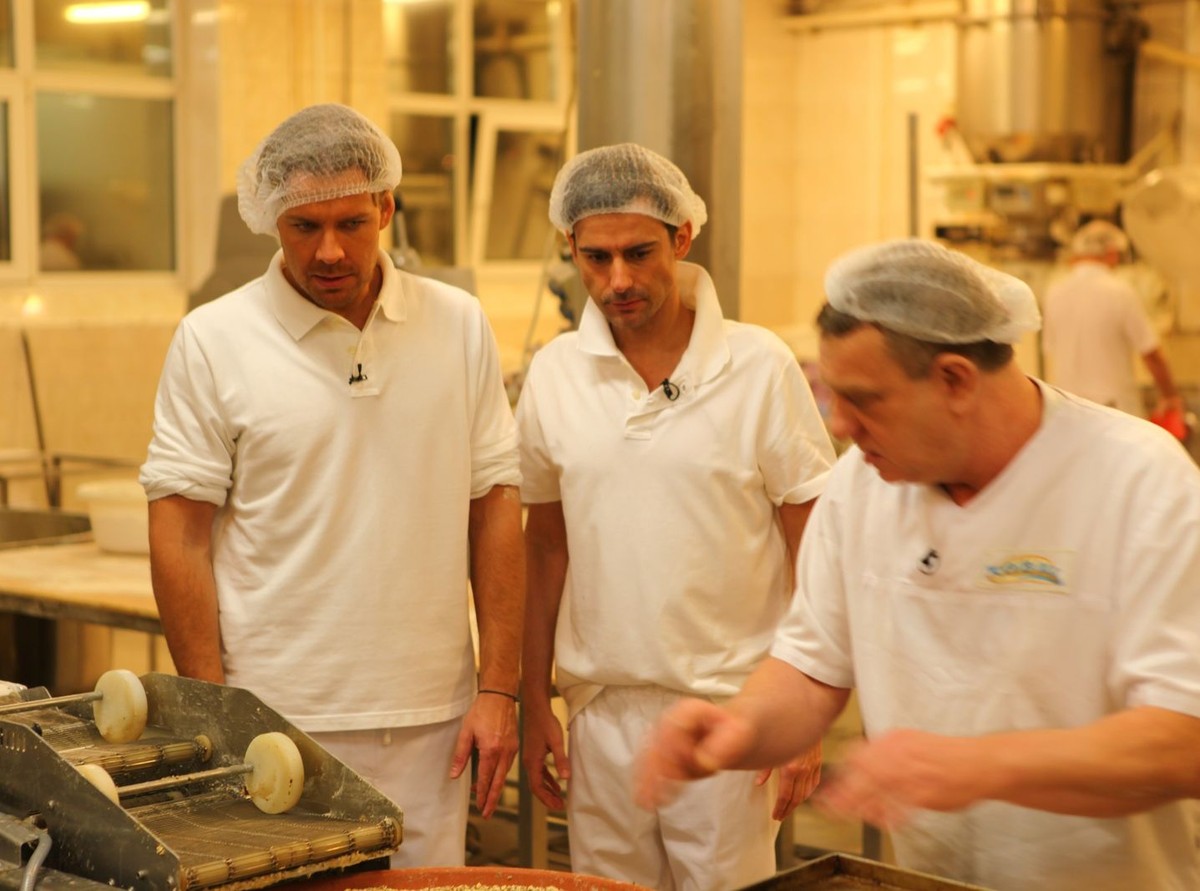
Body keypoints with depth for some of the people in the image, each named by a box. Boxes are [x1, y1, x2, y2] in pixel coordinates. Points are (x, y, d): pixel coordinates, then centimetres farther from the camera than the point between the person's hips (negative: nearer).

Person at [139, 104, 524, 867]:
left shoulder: (459, 325, 5)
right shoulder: (213, 341, -3)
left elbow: (495, 509, 6)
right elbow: (180, 540, -3)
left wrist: (499, 688, 2)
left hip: (430, 718, 2)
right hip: (277, 719, -2)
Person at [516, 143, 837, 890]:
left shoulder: (759, 367, -7)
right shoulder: (555, 374, 3)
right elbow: (547, 549, 10)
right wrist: (535, 702, 8)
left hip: (729, 708, -3)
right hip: (602, 710, 3)